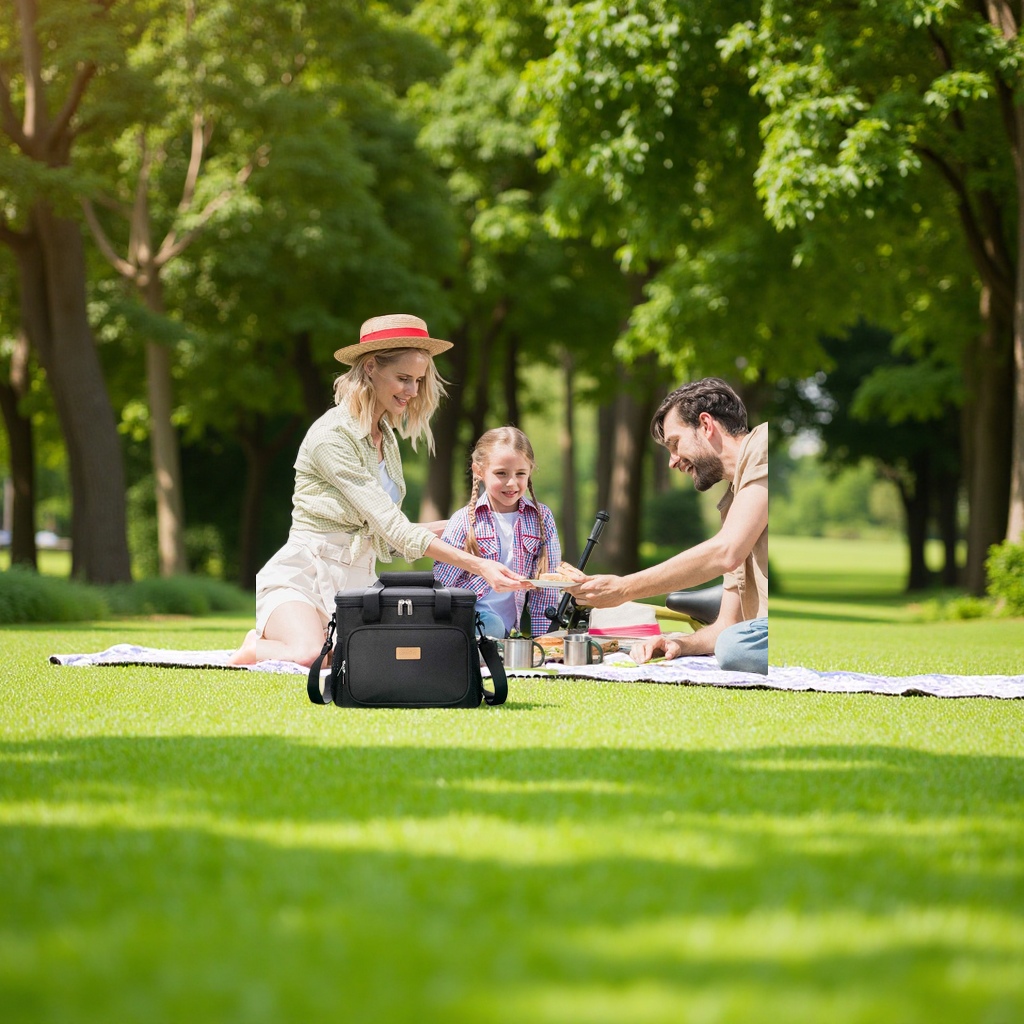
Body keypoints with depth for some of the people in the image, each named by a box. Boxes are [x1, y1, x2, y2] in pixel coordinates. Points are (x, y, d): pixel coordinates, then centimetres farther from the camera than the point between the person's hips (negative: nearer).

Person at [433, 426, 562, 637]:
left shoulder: (542, 518, 6)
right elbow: (441, 586, 1)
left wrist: (541, 639, 2)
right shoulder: (464, 521, -1)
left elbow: (547, 585, 7)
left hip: (510, 628, 2)